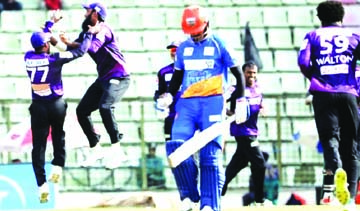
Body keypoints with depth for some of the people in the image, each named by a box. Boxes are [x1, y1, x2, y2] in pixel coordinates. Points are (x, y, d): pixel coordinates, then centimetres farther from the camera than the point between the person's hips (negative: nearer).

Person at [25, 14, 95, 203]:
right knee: (58, 135, 27)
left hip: (38, 107, 2)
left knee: (38, 145, 1)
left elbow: (38, 41, 18)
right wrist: (89, 34, 10)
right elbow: (80, 51, -6)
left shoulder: (28, 58, -4)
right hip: (57, 105, -2)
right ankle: (58, 165, 17)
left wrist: (50, 24, 29)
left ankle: (41, 184, -7)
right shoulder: (55, 59, -14)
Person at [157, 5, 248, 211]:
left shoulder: (219, 45, 1)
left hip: (213, 102, -4)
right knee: (176, 146, -16)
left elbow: (238, 73, 6)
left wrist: (241, 102, 1)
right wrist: (169, 95, 6)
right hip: (187, 103, 4)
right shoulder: (183, 48, 12)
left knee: (210, 154, -10)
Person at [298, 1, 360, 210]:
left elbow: (303, 62, -4)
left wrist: (314, 78, 13)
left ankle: (335, 169, -39)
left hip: (323, 94, -1)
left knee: (330, 138, -5)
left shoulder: (313, 36, 11)